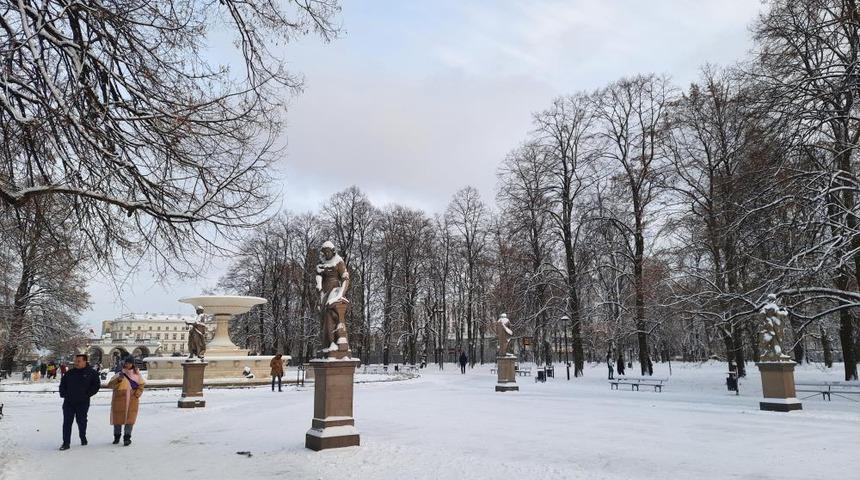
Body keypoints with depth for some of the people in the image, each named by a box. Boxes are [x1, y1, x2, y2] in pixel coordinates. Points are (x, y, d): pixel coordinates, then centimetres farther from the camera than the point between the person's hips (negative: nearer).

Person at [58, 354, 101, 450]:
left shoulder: (91, 373, -1)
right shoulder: (70, 373, 7)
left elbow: (96, 385, -1)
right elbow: (62, 384, 19)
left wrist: (87, 394, -8)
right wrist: (63, 394, 5)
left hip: (82, 403, -2)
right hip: (68, 402, 2)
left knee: (81, 421, 10)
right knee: (67, 422, -1)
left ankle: (83, 438, 30)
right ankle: (66, 443, 3)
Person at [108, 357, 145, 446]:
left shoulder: (136, 374, 7)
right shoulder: (119, 375, 2)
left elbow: (141, 386, 12)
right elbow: (110, 385, -9)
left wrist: (136, 394, -2)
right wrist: (118, 379, -24)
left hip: (132, 401, 0)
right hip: (119, 400, 0)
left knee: (130, 419, -5)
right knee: (118, 419, 11)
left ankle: (127, 437, 1)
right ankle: (116, 436, 30)